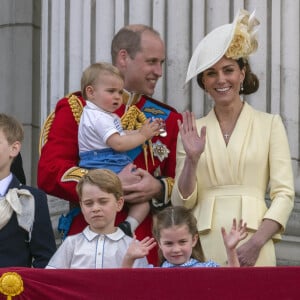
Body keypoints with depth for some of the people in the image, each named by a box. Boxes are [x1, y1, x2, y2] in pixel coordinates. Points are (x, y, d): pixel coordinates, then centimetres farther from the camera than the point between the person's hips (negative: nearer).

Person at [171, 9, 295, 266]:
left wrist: (257, 242, -13)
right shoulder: (192, 131, 11)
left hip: (252, 246, -1)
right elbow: (182, 202, 7)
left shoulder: (270, 124, 5)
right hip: (204, 244, 2)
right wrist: (192, 160, -8)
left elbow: (284, 194, -1)